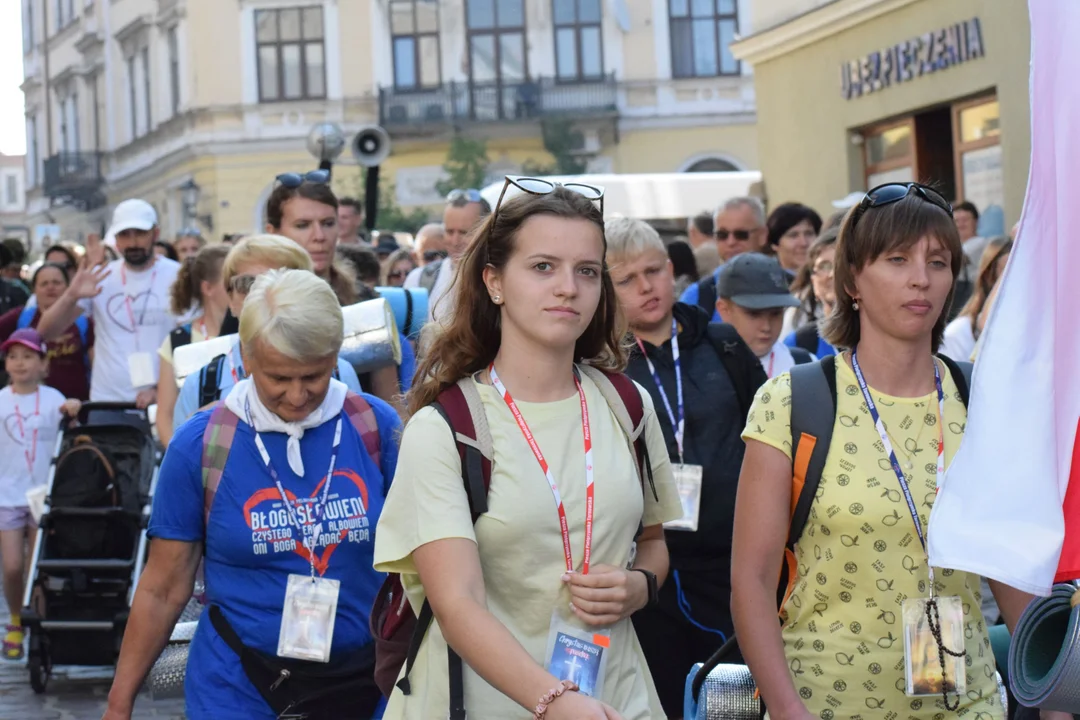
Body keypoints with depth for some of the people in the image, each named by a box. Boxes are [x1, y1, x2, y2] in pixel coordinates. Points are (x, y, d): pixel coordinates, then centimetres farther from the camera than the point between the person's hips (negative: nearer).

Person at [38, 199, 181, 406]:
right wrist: (71, 296, -18)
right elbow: (46, 332, 1)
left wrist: (160, 390, -14)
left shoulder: (178, 277, -2)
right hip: (105, 402, 2)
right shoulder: (100, 278, 5)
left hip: (161, 403, -2)